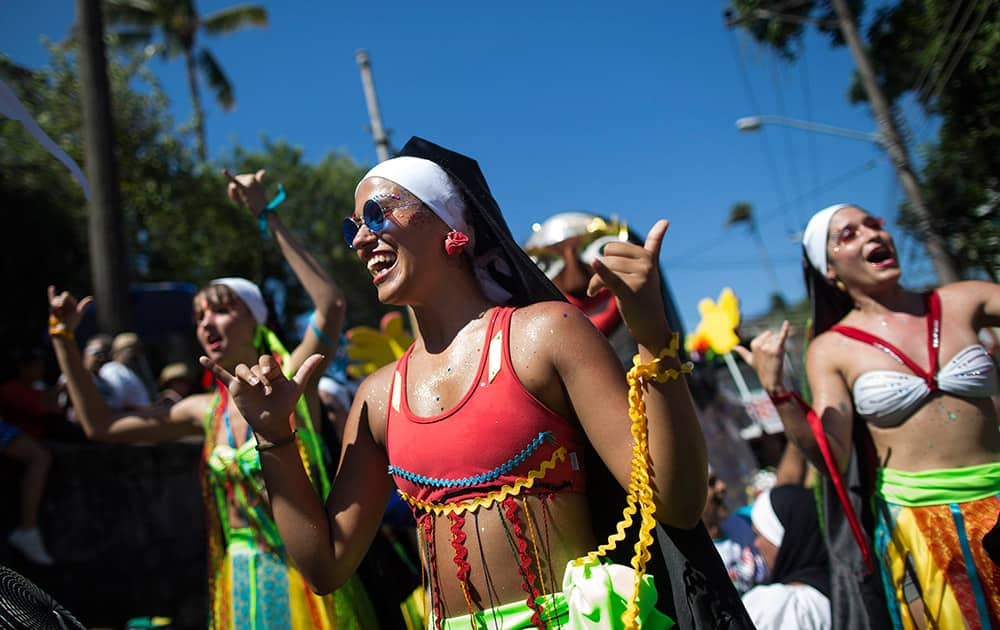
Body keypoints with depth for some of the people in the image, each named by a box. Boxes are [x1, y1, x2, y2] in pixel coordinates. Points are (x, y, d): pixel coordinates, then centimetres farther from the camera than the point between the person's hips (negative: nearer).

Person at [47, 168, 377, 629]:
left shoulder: (290, 382, -9)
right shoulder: (206, 410, 5)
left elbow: (331, 304, -26)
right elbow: (100, 426, 12)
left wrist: (267, 216, -25)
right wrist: (63, 338, 9)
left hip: (303, 573, -5)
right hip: (240, 581, 5)